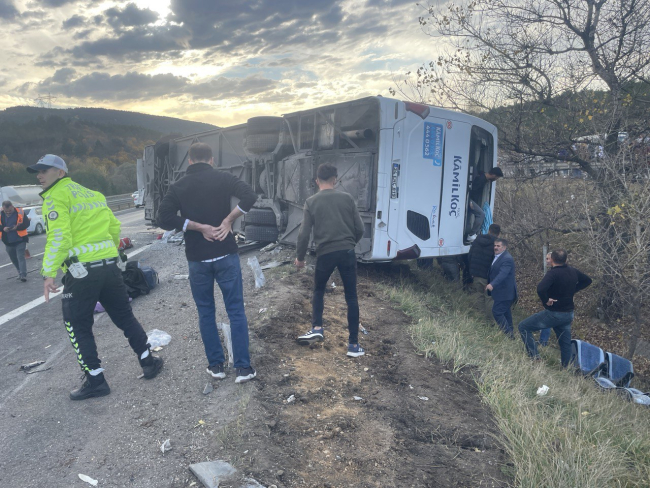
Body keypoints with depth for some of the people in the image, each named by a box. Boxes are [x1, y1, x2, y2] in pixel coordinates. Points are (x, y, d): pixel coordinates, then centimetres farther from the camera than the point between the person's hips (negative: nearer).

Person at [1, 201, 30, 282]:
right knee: (14, 259, 13)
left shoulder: (20, 212, -7)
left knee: (20, 257, -10)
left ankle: (23, 275, -13)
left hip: (20, 240, -4)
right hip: (8, 242, 4)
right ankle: (20, 274, 26)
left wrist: (17, 227, -23)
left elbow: (26, 223, -7)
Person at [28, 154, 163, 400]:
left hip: (81, 271, -7)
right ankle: (148, 362, 22)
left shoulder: (55, 197, -6)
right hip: (109, 266, 7)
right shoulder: (92, 194, 17)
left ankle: (95, 380, 12)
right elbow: (115, 227, 20)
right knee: (124, 316, 17)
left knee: (78, 326, 8)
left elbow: (59, 237, -19)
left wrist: (49, 273, -19)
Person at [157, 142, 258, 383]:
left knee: (206, 313, 15)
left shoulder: (178, 187, 4)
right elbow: (249, 196, -16)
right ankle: (243, 368, 7)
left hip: (197, 258, 2)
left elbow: (165, 218, -7)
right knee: (236, 311, 5)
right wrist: (228, 220, -9)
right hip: (225, 254, -1)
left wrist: (199, 226, -7)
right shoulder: (223, 178, -1)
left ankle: (216, 365, 21)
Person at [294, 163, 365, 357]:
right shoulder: (347, 198, 6)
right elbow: (360, 229, 6)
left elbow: (304, 234, -1)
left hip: (325, 253, 0)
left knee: (318, 291, 24)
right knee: (351, 297, 8)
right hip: (347, 252, 1)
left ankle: (317, 328, 9)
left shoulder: (311, 202, 3)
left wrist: (300, 257, 12)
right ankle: (353, 344, 9)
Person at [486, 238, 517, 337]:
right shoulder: (497, 257, 9)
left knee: (497, 312, -9)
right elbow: (493, 272, 20)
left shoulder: (507, 259, -22)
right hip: (502, 291, 10)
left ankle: (508, 333, -1)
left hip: (505, 292, -10)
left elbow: (502, 274, -35)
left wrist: (492, 284, -46)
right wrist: (488, 283, 23)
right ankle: (510, 331, 36)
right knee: (505, 311, 21)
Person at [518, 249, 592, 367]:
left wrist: (546, 300, -20)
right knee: (565, 344, 17)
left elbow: (540, 289, -38)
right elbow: (587, 280, 22)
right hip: (568, 314, 8)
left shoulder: (553, 273, -21)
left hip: (554, 313, -7)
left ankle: (534, 357, -7)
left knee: (523, 326, -1)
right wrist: (572, 290, 14)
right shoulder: (573, 271, 3)